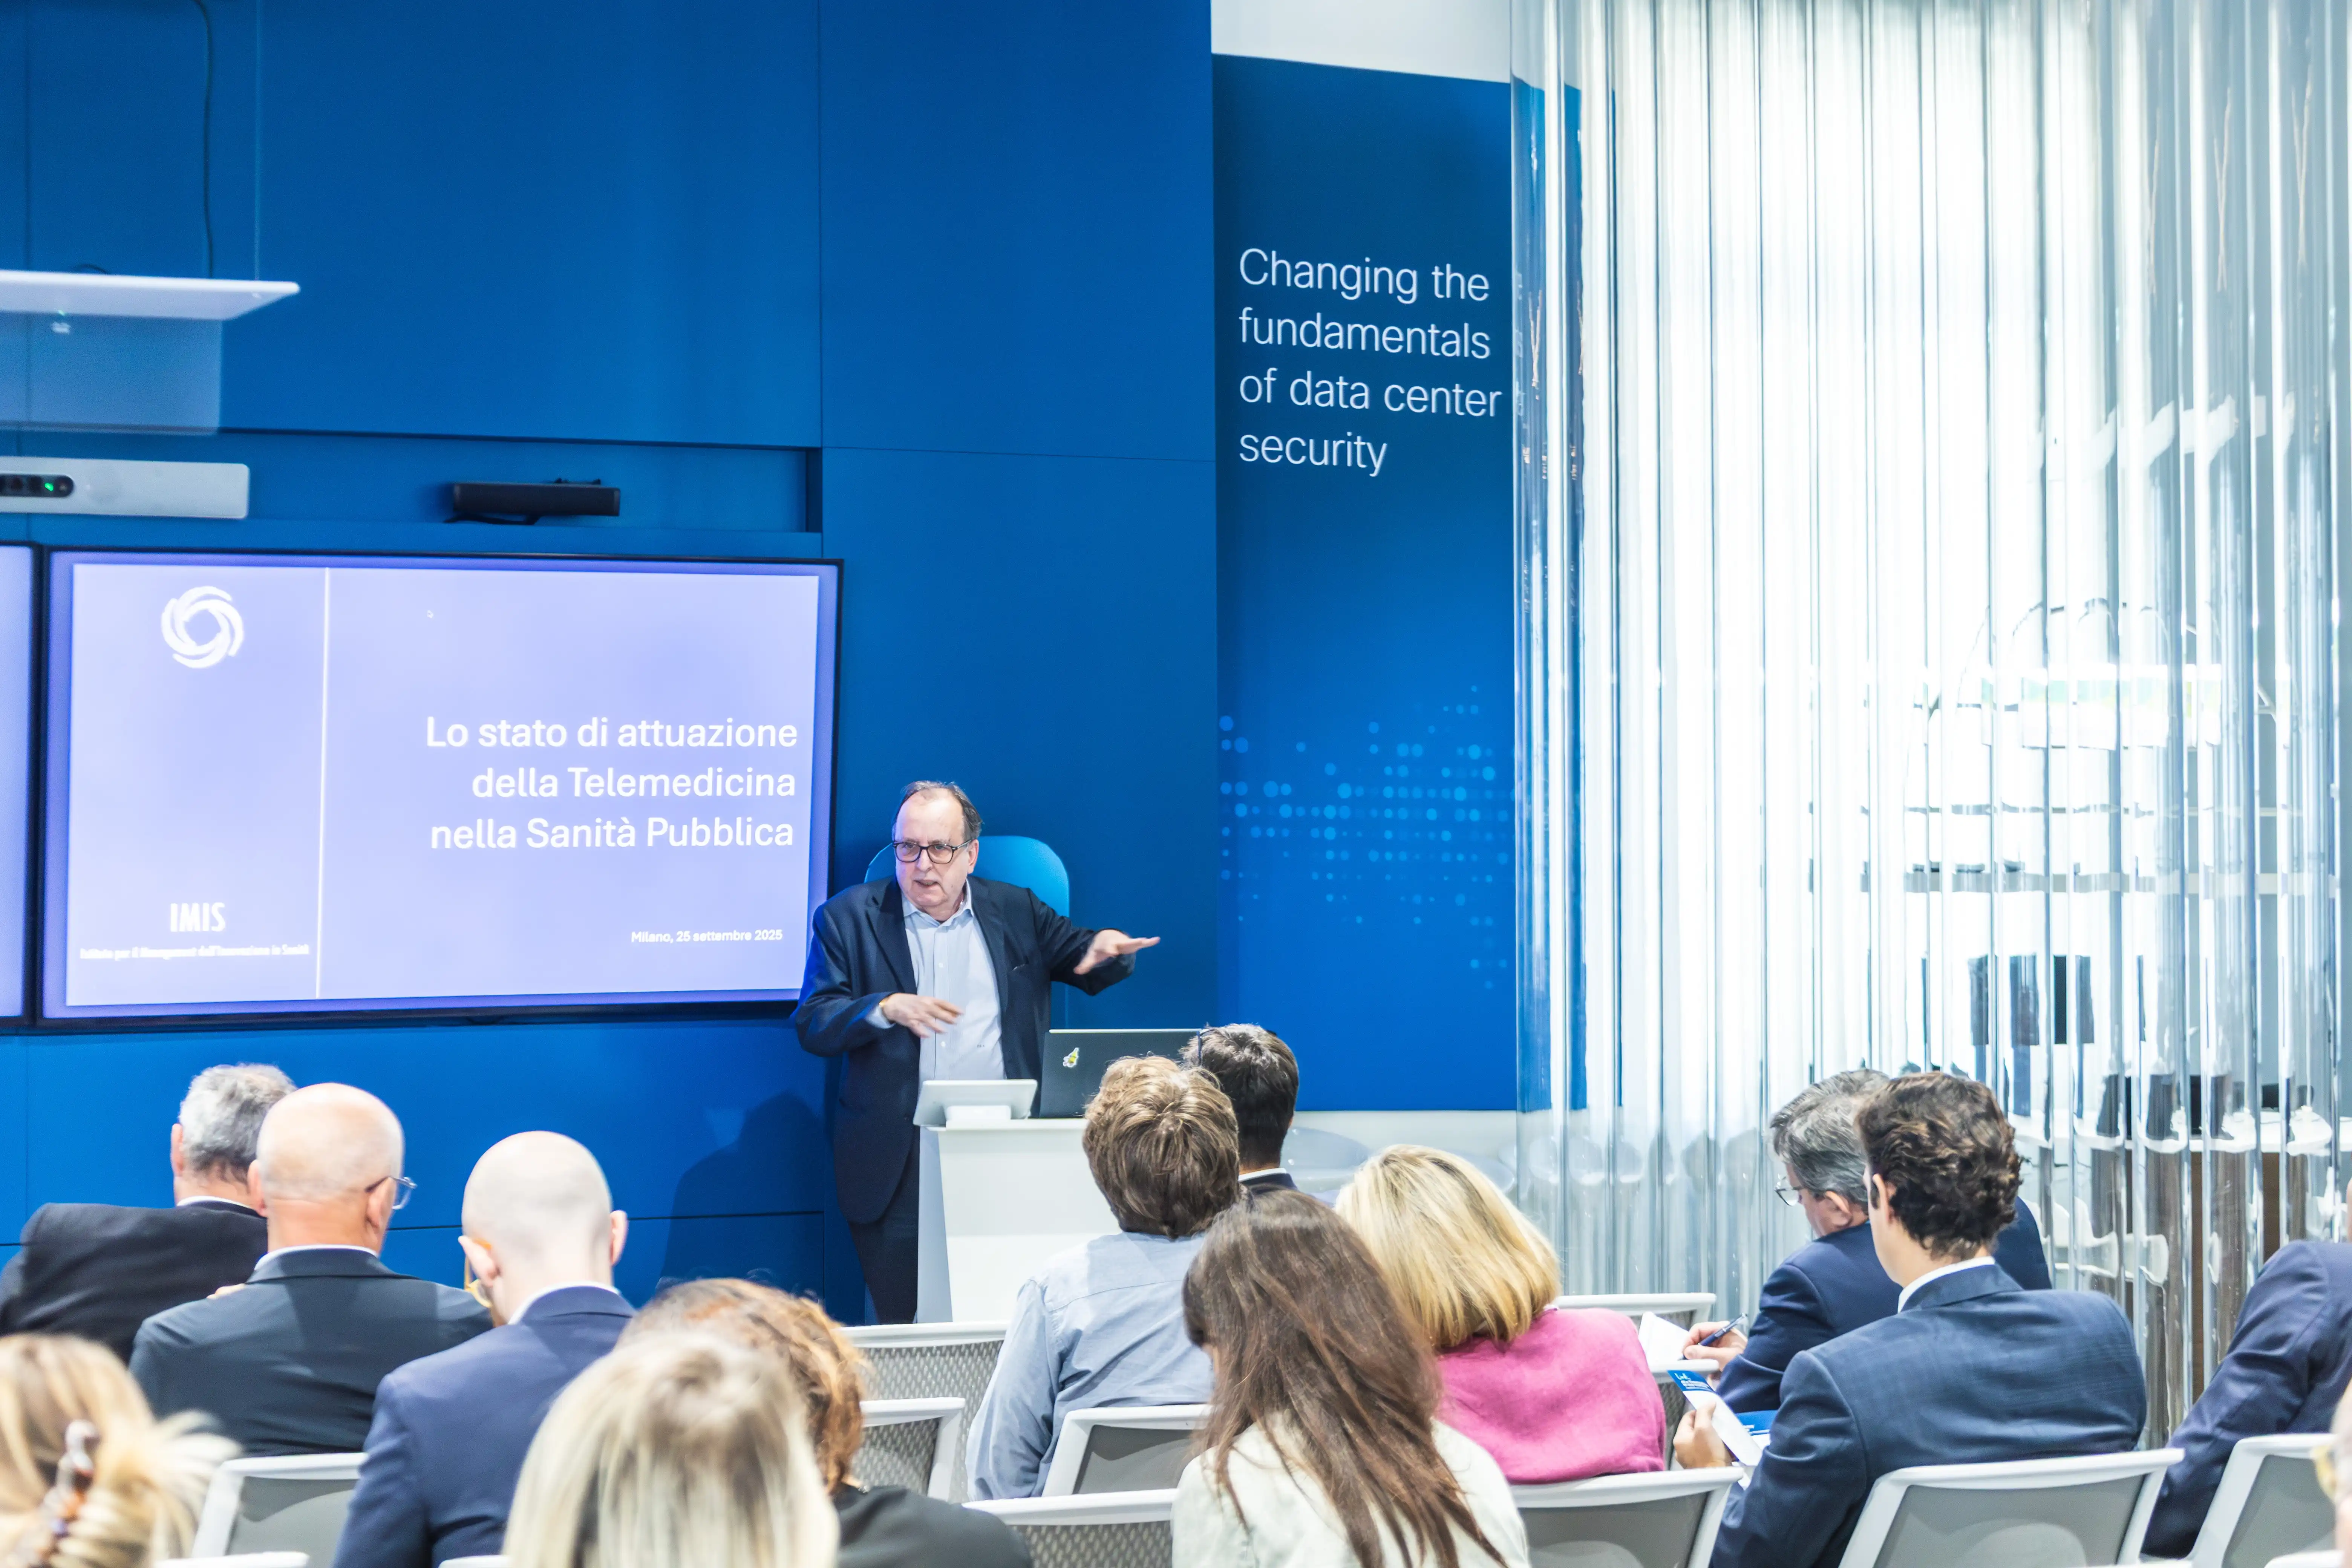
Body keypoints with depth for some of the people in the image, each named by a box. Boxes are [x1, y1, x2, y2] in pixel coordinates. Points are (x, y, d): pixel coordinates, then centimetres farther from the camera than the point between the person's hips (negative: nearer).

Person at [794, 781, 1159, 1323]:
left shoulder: (1016, 911, 12)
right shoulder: (848, 918, 6)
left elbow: (1088, 965, 18)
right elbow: (812, 1024, -1)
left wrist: (1109, 946, -7)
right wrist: (886, 1009, -20)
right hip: (897, 1170, -1)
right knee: (902, 1330, -5)